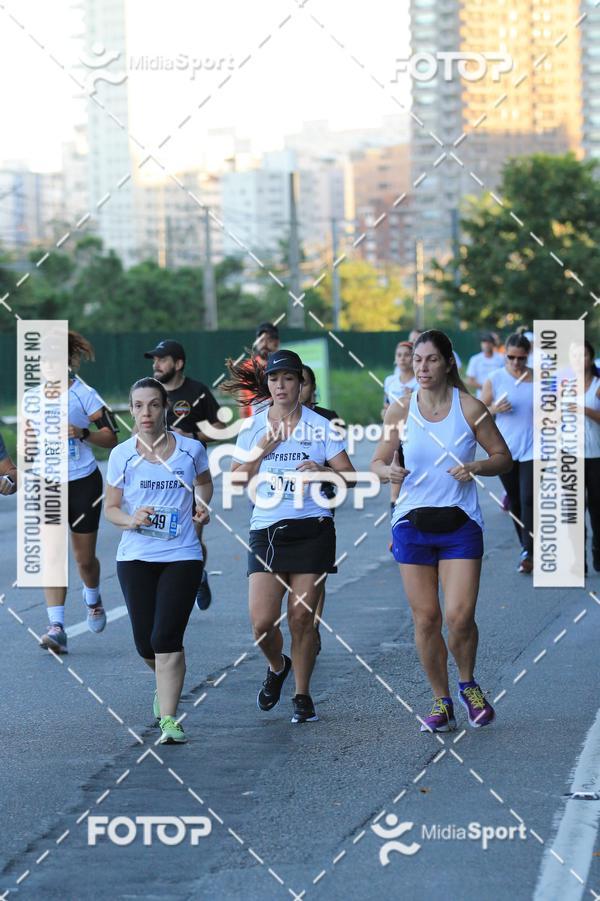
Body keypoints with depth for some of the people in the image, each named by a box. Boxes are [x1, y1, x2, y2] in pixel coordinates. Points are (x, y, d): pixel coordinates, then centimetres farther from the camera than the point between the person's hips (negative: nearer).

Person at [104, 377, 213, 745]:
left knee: (166, 639, -12)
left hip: (182, 556, -2)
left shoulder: (191, 448, 1)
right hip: (135, 557, 2)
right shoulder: (122, 455, 1)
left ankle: (168, 719, -8)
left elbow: (204, 482, 23)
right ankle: (166, 682, 38)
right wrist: (131, 519, -14)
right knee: (146, 643, 4)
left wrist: (202, 506, 3)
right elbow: (111, 508, 7)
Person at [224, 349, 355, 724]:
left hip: (312, 528, -2)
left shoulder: (320, 426, 1)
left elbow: (350, 477, -1)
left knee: (302, 617, -3)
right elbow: (236, 481, 5)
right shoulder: (253, 427, 7)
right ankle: (277, 667, 25)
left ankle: (302, 696, 14)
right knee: (262, 621, -8)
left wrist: (323, 471, -20)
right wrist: (263, 449, -7)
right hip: (266, 530, 2)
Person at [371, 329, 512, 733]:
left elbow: (503, 457, 4)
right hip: (413, 522, 2)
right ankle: (442, 702, 17)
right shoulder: (400, 410, 1)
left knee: (460, 617, -10)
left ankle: (468, 685, 18)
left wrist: (476, 467, -16)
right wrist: (387, 471, -15)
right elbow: (378, 461, 8)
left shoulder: (470, 408, -3)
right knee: (426, 618, 2)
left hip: (460, 523, -2)